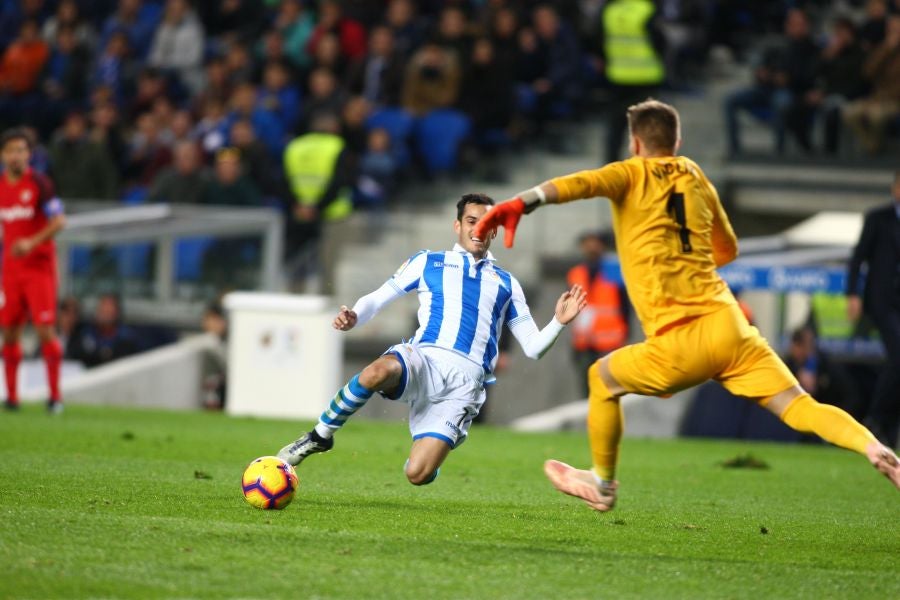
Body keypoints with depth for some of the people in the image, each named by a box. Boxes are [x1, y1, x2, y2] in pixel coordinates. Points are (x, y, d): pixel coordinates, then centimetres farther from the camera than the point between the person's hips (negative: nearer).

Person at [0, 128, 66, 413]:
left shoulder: (39, 183, -8)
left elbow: (59, 221, -11)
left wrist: (32, 242, -23)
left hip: (39, 265, -5)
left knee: (45, 330, -10)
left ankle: (55, 395, -6)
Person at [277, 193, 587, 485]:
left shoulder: (506, 284, 25)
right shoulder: (428, 262, 21)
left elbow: (533, 347, 23)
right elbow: (378, 298, 17)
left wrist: (558, 322, 3)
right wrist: (354, 317, -5)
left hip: (466, 379, 1)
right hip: (425, 360, -1)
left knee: (418, 474, -19)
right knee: (378, 372, -40)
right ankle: (320, 436, -15)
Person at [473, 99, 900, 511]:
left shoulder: (632, 175, 5)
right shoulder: (695, 178, 21)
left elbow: (581, 183, -17)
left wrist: (523, 203, -31)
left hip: (680, 345, -4)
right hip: (729, 325, 4)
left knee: (603, 377, 22)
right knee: (800, 407, -2)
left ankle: (602, 485, 33)